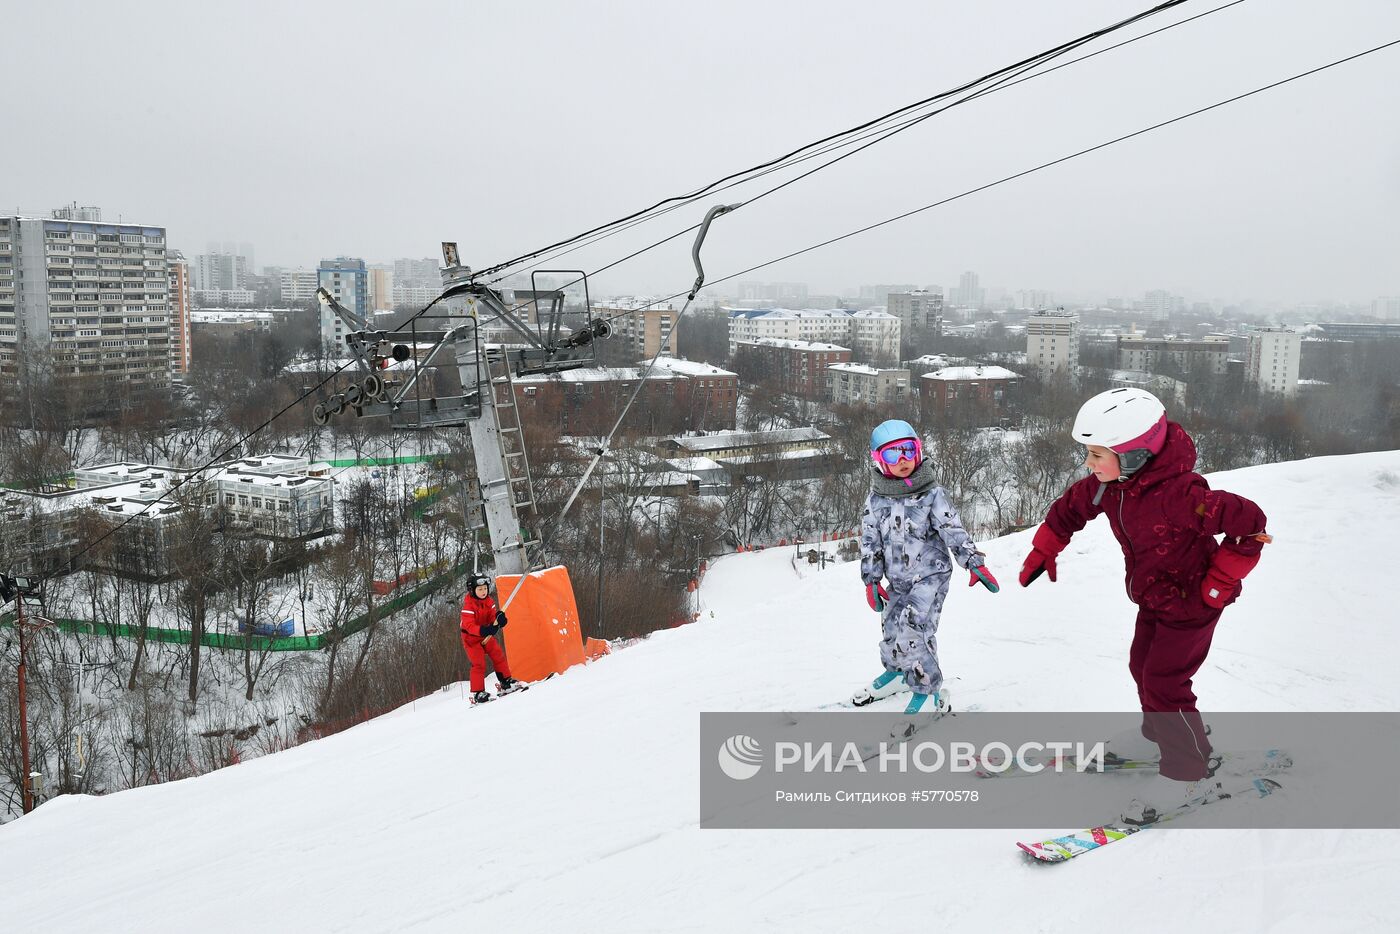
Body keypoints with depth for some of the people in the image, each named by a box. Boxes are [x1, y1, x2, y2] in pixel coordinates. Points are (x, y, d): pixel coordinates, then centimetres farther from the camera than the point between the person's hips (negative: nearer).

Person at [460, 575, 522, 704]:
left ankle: (505, 681, 14)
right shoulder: (468, 605, -23)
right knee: (478, 663, -11)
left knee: (498, 655, 1)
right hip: (471, 637, -6)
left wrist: (499, 620, -31)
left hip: (485, 635, 6)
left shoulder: (489, 601, -3)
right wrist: (483, 630, -46)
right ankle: (477, 693, -6)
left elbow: (492, 617, -7)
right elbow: (469, 626, -30)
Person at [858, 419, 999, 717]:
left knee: (911, 630, -20)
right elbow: (870, 543, 4)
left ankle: (928, 688, -6)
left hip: (931, 575, -4)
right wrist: (871, 581, 2)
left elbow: (954, 530, -12)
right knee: (892, 630, 12)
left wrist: (975, 563, -19)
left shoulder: (931, 495, -9)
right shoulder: (876, 501, 0)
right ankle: (896, 671, 42)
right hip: (898, 581, 5)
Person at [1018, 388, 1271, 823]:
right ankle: (1157, 734, 45)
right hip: (1153, 599, 8)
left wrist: (1218, 585, -24)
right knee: (1143, 665, 20)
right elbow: (1070, 508, 6)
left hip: (1191, 604, -8)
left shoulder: (1179, 494, -37)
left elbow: (1249, 523, -31)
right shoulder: (1108, 484, -13)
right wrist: (1043, 550, 6)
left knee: (1163, 682, -6)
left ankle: (1188, 775, 10)